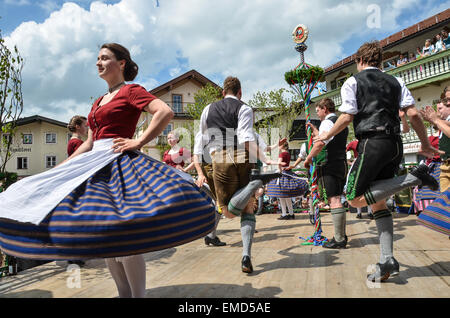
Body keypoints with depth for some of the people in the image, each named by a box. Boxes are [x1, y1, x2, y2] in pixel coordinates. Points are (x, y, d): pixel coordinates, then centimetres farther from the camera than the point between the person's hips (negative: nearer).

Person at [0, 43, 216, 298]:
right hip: (95, 164, 8)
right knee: (104, 236, 8)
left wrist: (139, 142, -17)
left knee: (123, 236, -11)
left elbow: (166, 112, -16)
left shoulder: (131, 91, 0)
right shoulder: (98, 102, 23)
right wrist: (61, 169, 21)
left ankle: (138, 294, 5)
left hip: (120, 163, -8)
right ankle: (124, 293, 21)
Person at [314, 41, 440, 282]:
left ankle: (413, 178, -11)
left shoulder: (353, 82, 5)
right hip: (395, 145, 7)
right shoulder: (395, 81, 19)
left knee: (355, 199, -3)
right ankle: (387, 261, 6)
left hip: (372, 142, -7)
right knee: (377, 202, 11)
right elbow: (413, 113, 9)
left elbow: (347, 117, -4)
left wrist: (327, 135, 11)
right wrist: (425, 144, 18)